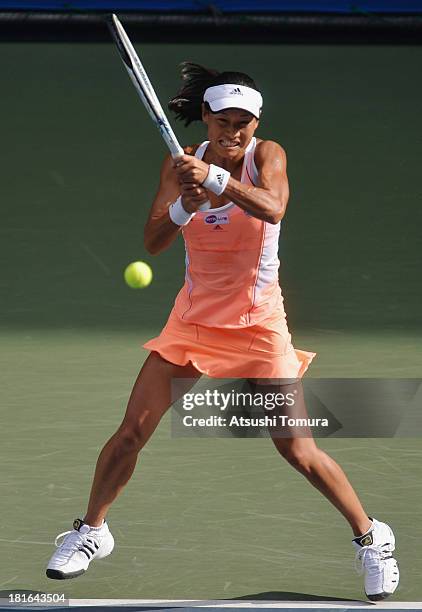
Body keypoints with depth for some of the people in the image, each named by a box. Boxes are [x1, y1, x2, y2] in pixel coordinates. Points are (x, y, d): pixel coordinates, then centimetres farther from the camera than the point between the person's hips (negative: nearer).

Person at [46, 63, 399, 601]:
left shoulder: (266, 154, -11)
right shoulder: (182, 162, -4)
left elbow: (272, 208, -33)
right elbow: (153, 242, -12)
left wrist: (214, 178, -45)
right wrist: (184, 207, -31)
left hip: (259, 324, -3)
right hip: (194, 319, 3)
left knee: (297, 449, -4)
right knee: (131, 432, 0)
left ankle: (370, 537, 14)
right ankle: (91, 531, 20)